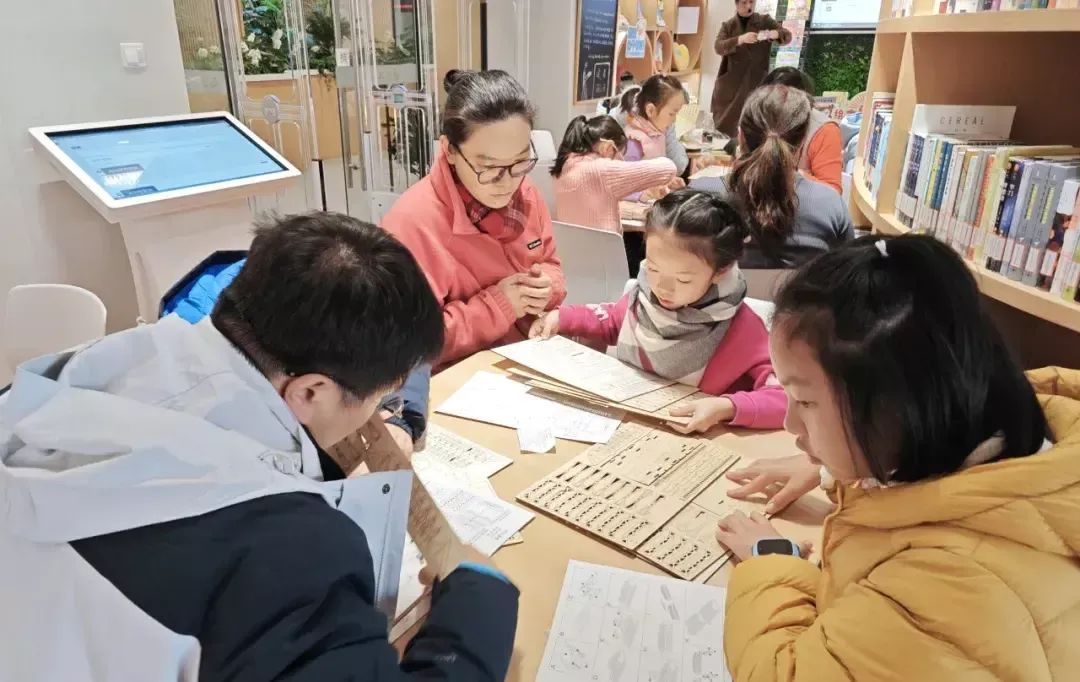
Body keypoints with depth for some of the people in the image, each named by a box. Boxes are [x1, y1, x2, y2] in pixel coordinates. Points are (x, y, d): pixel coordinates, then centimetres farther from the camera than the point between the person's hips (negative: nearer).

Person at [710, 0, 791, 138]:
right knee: (722, 123, 7)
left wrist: (774, 34, -26)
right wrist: (740, 39, -29)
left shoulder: (765, 21, 4)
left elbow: (788, 36, -3)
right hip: (729, 83, 2)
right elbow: (718, 47, -12)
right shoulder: (728, 25, 5)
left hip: (754, 82, -2)